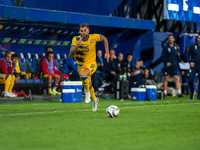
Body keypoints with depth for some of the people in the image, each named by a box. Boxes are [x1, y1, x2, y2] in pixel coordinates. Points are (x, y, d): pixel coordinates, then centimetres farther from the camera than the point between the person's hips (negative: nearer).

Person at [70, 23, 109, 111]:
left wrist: (107, 52, 3)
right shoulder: (76, 39, -14)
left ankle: (87, 92, -10)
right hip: (81, 65, 3)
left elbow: (104, 39, 6)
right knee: (88, 84, 16)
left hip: (91, 63, -3)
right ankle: (94, 100, 43)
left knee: (83, 74, -35)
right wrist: (77, 46, -42)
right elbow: (71, 53, -24)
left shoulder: (93, 37, -15)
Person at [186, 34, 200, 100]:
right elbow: (187, 55, 7)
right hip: (193, 65, -1)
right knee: (190, 80, -9)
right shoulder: (193, 46, 1)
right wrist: (190, 62, -6)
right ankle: (192, 92, 17)